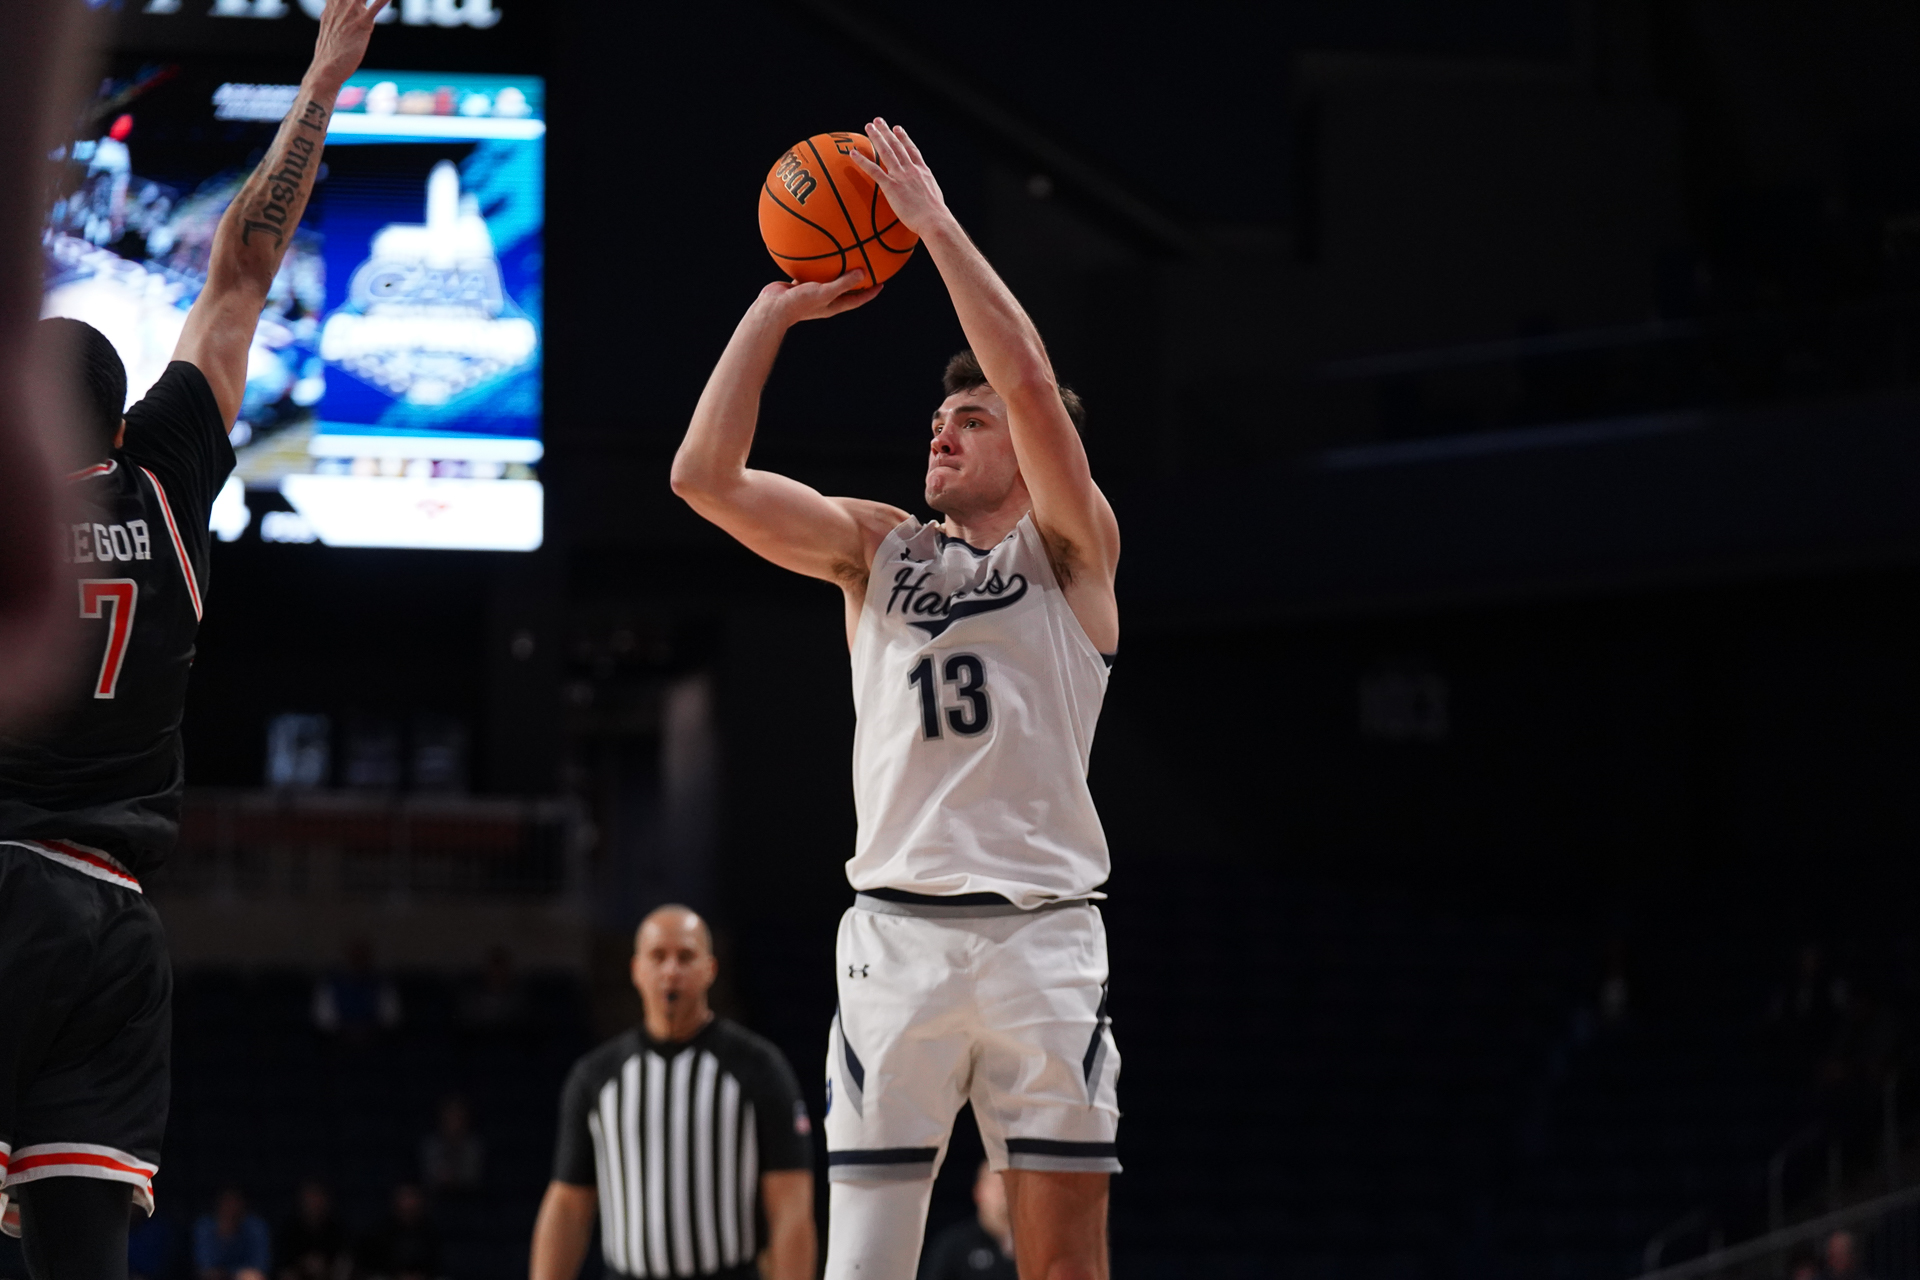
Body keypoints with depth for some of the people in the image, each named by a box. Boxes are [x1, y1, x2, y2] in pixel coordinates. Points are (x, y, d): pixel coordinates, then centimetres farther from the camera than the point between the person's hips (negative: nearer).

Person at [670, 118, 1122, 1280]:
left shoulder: (1072, 551, 6)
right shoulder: (874, 547, 16)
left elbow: (1032, 385, -11)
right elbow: (705, 477, 4)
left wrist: (937, 225, -8)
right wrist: (775, 310, 4)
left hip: (1039, 927, -2)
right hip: (898, 929, 2)